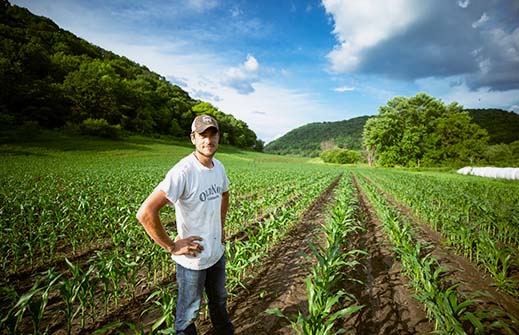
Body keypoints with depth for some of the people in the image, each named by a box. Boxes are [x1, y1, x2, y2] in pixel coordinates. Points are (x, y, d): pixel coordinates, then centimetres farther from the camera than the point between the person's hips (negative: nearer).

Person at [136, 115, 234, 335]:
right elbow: (145, 213, -32)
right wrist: (171, 246, -24)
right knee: (189, 312, 17)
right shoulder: (183, 172, -28)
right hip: (192, 259, -7)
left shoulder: (219, 167, -3)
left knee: (219, 300, 30)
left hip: (217, 253, 7)